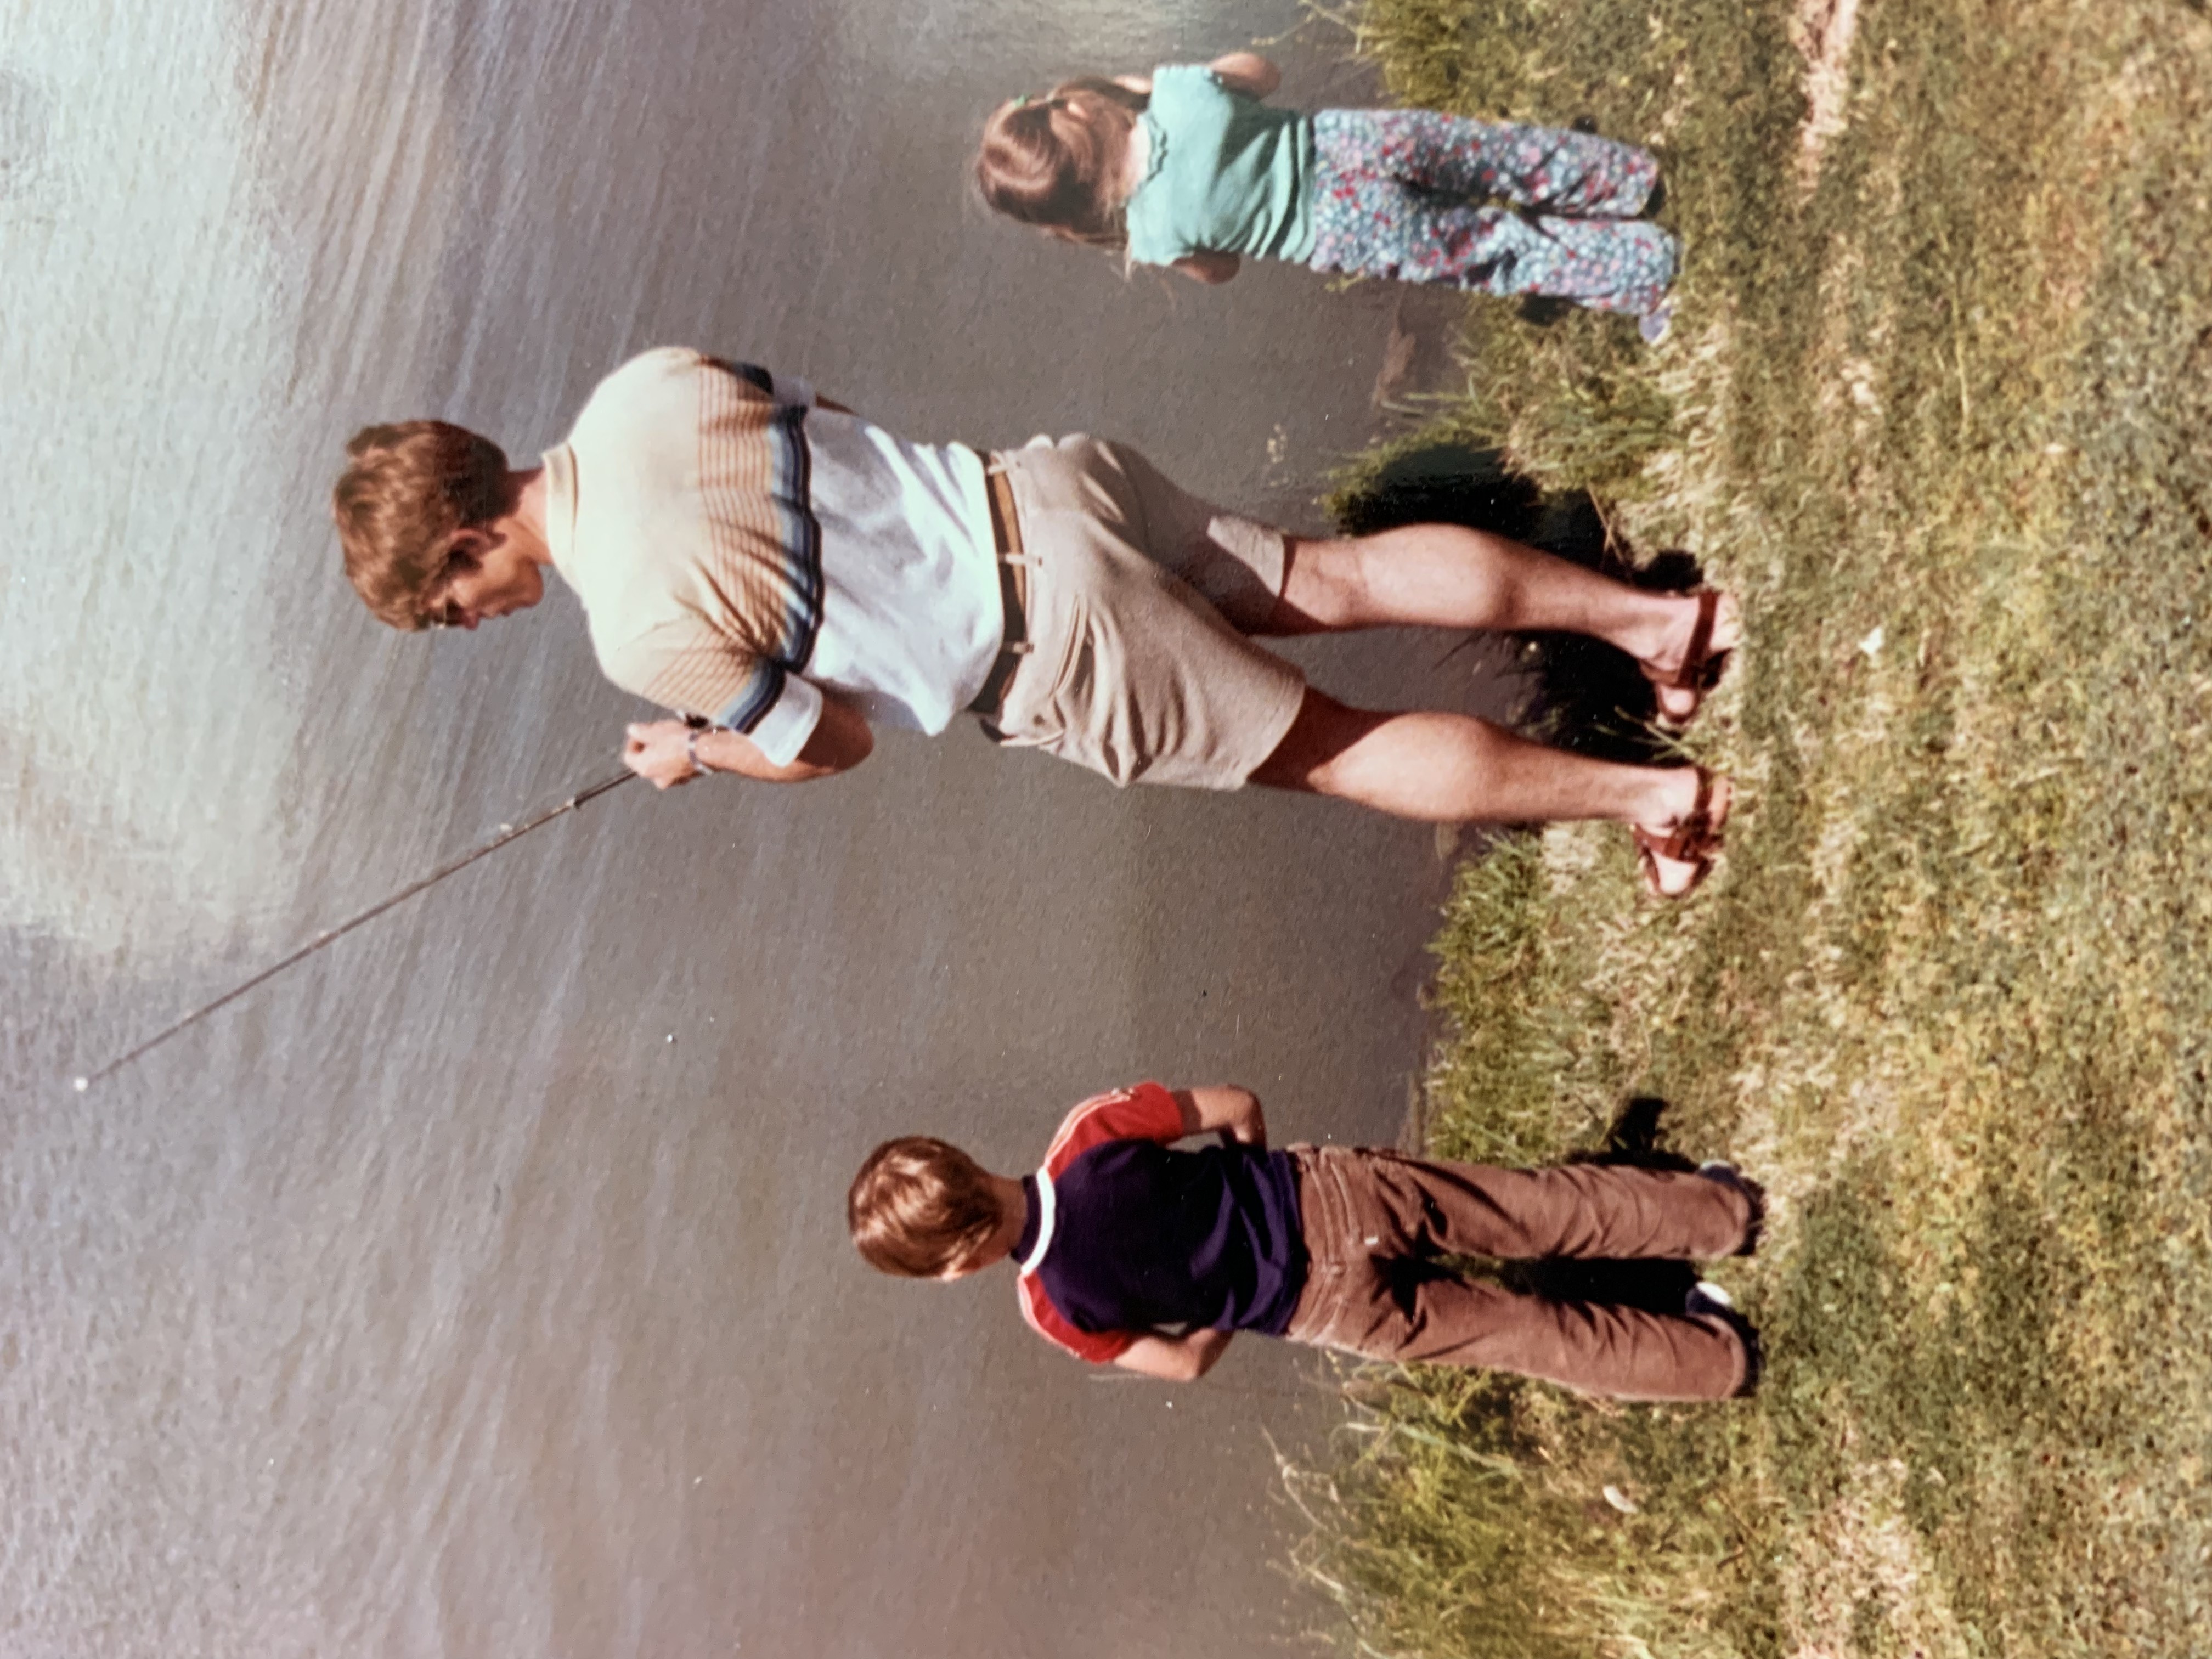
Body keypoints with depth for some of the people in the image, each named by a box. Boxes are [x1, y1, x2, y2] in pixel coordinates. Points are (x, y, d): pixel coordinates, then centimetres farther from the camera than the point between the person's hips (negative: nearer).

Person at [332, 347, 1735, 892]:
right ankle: (1653, 611, 22)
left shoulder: (644, 634, -19)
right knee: (1335, 577, 18)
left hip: (1067, 655, -7)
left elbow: (834, 741, -7)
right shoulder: (642, 387, 1)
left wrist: (698, 752, 12)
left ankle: (1643, 789, 13)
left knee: (1335, 748, 9)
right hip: (1044, 492, 7)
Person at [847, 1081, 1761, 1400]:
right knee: (1551, 1208, 14)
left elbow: (1184, 1360, 0)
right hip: (1333, 1191, 3)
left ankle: (1714, 1357, 20)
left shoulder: (1054, 1310, -14)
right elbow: (1240, 1105, -1)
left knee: (1532, 1336, 13)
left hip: (1336, 1304, -2)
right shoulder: (1089, 1134, -10)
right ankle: (1716, 1212, 17)